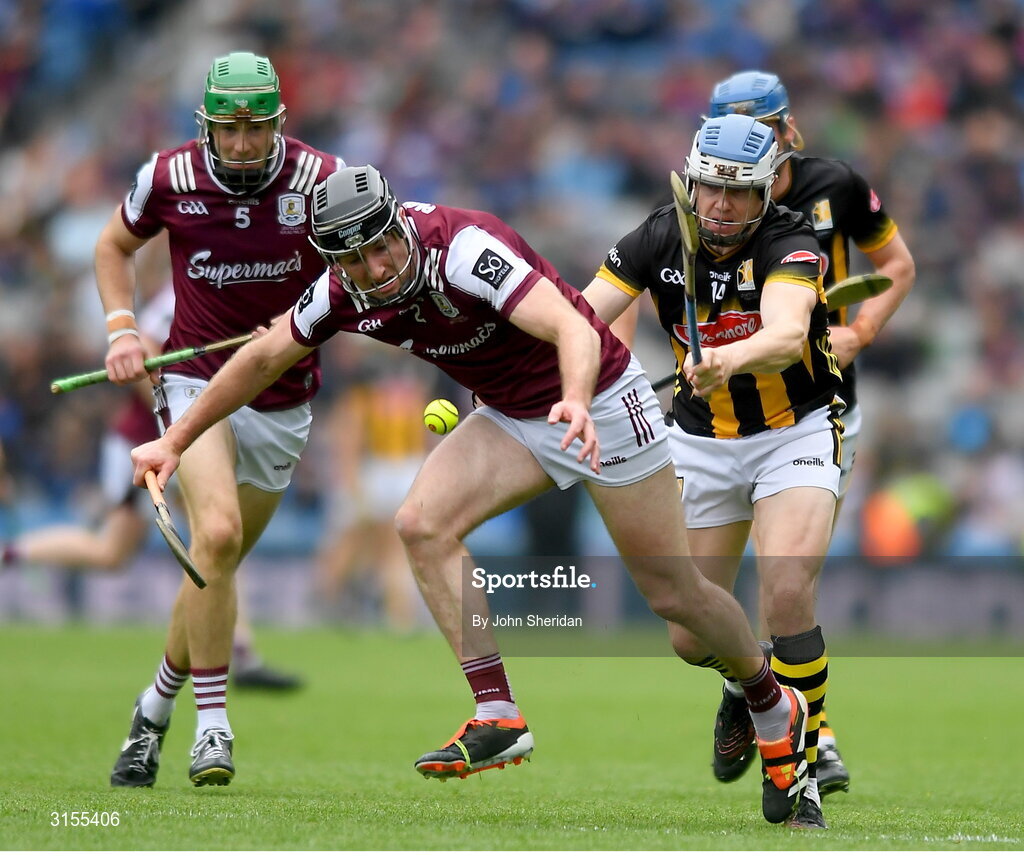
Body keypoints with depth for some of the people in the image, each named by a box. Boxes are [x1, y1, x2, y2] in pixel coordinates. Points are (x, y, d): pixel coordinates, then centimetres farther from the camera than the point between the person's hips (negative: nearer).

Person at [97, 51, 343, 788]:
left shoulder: (322, 180, -12)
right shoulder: (169, 177, -8)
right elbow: (115, 245, 12)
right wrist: (122, 328, -3)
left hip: (283, 401, 2)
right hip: (197, 380, -2)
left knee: (217, 563, 7)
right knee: (217, 534, -25)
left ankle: (155, 707, 30)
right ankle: (212, 725, -18)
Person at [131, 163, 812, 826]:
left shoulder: (463, 247, -32)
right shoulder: (344, 292, -11)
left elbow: (575, 330, -44)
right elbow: (265, 357, 7)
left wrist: (576, 403, -64)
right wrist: (176, 441, 11)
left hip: (599, 401, -6)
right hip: (513, 417, 6)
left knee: (674, 594, -1)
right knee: (423, 527, -18)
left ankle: (775, 707, 26)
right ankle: (500, 718, -15)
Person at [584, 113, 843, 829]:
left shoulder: (790, 243, -22)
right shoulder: (662, 237, -11)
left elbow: (787, 334, -42)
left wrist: (729, 359, -64)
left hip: (796, 431, -4)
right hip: (702, 441, 4)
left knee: (788, 592, -26)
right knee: (691, 638, 5)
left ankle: (798, 774, -12)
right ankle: (746, 680, 42)